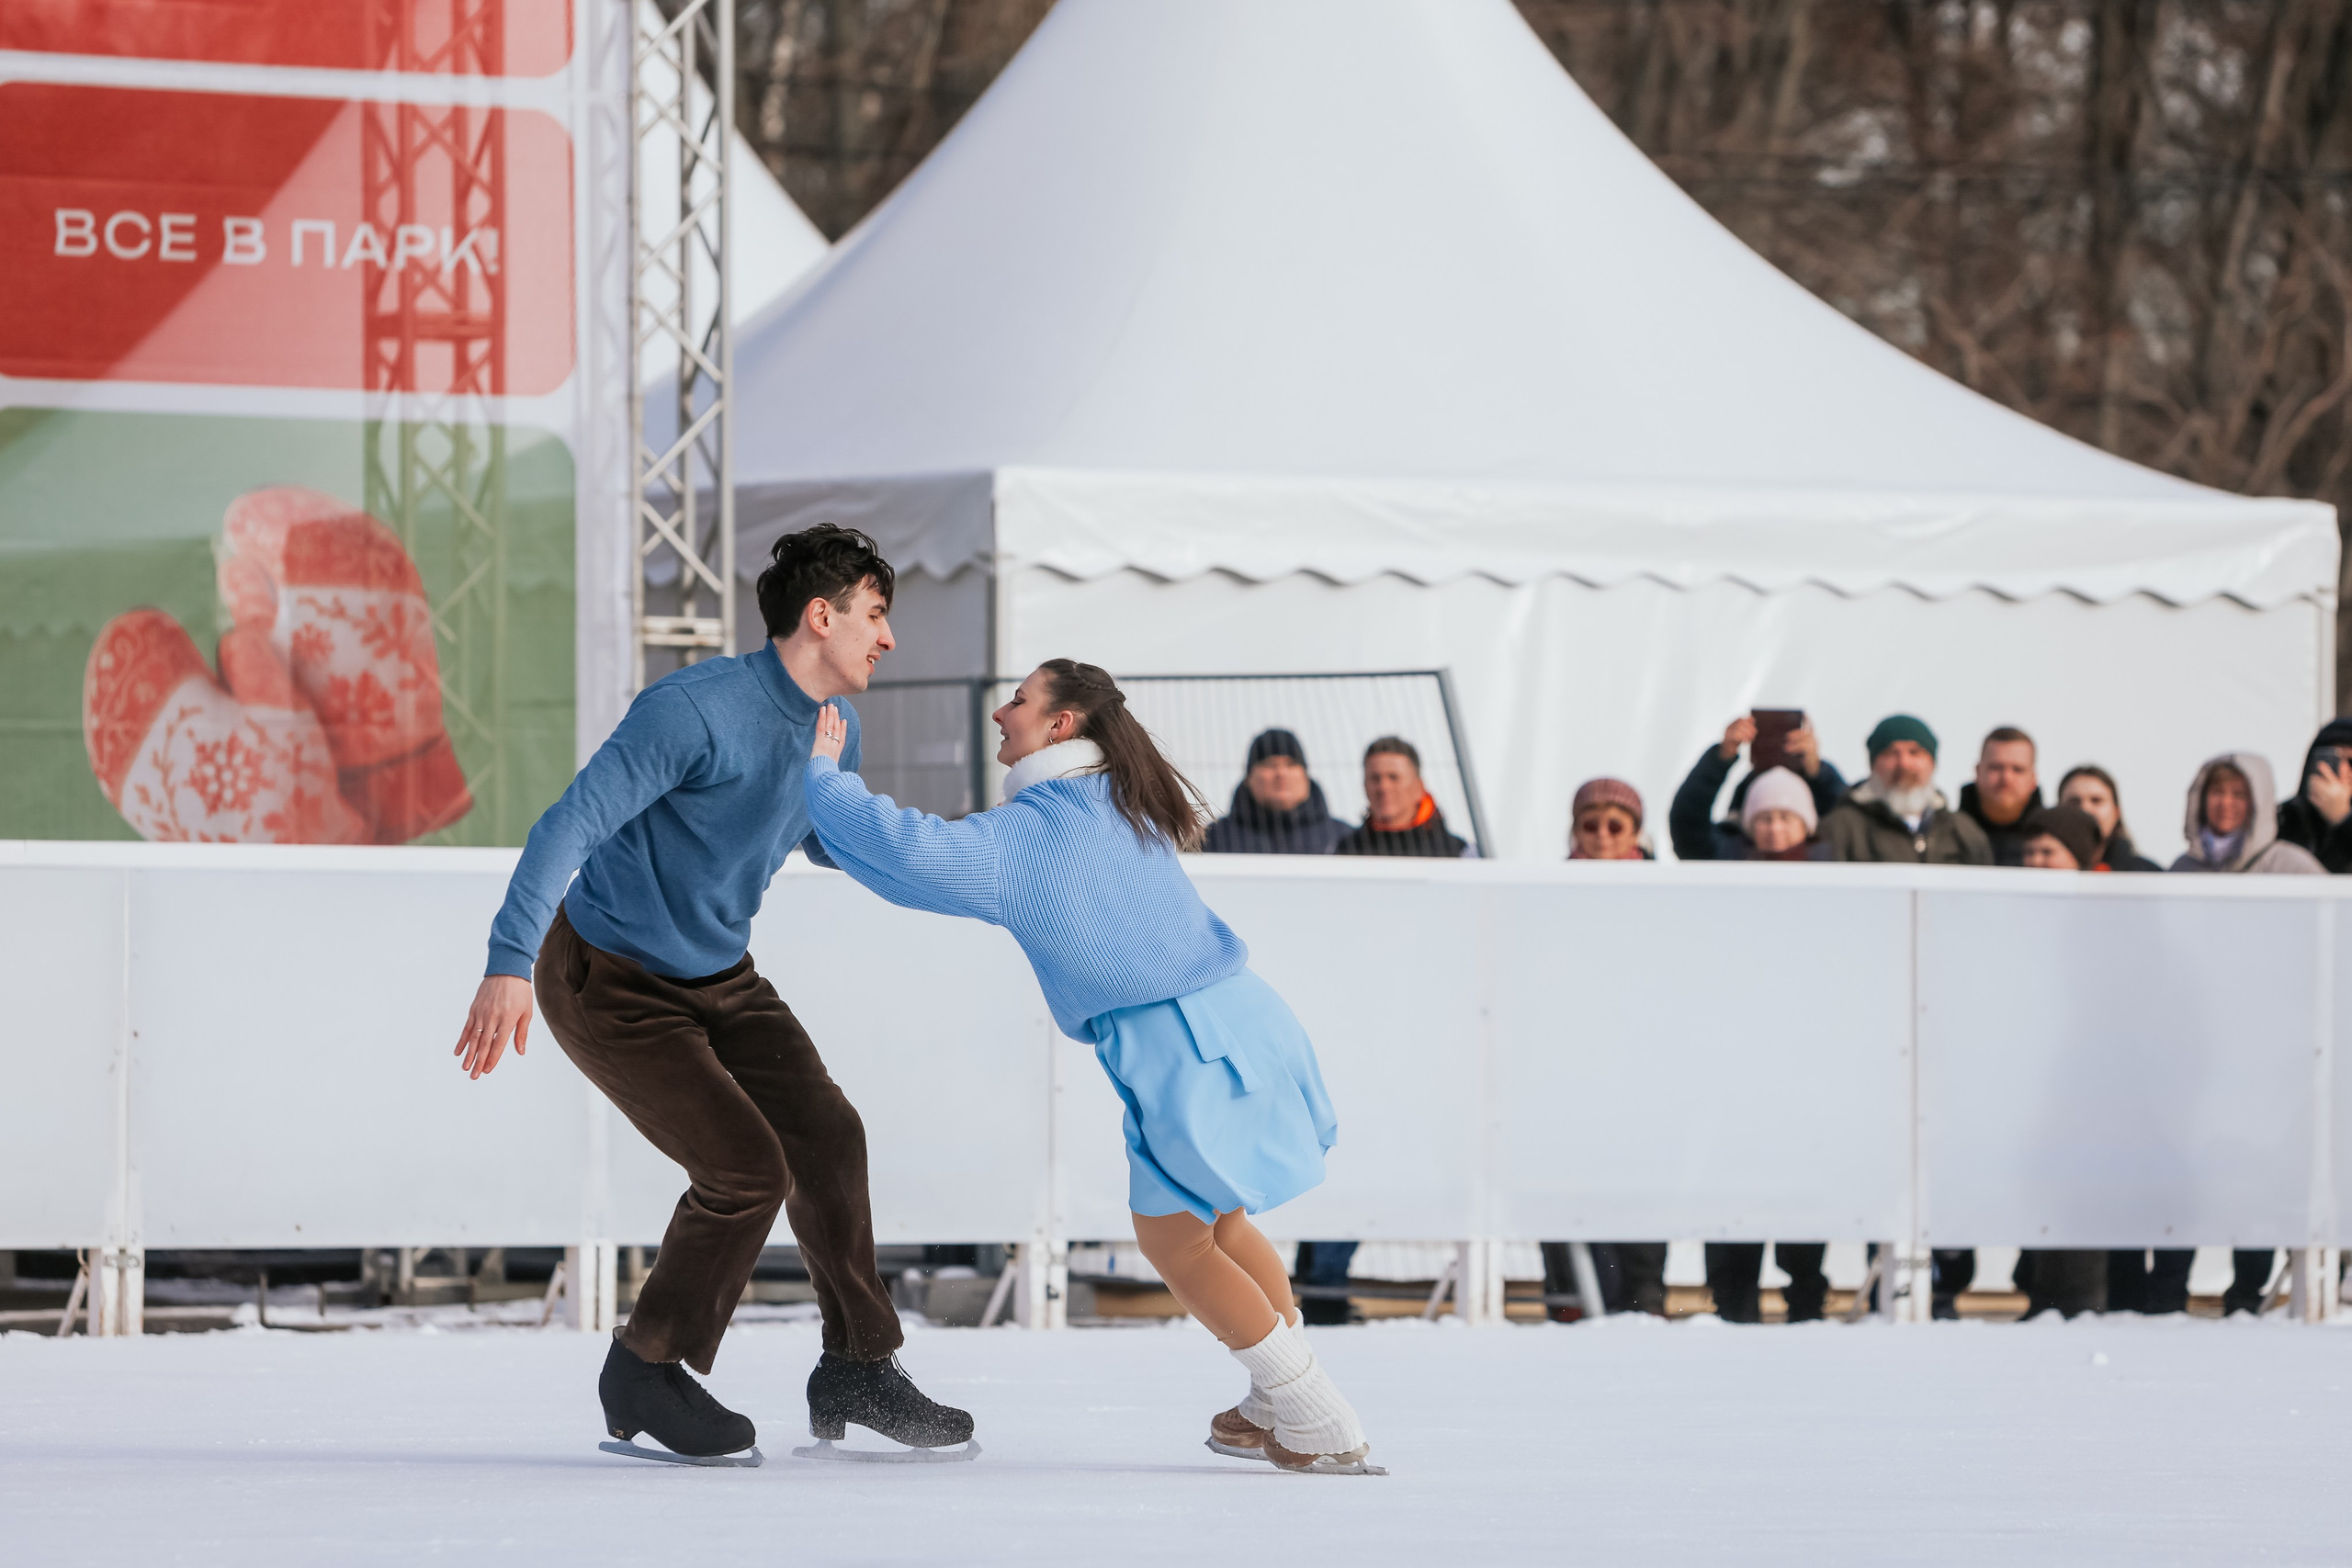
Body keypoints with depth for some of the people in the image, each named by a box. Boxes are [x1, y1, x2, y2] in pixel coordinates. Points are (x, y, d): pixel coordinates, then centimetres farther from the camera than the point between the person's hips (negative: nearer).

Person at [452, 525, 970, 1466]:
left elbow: (827, 840, 21)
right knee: (746, 1170, -16)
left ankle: (857, 1370, 19)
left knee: (824, 1137, 4)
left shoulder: (835, 727, -1)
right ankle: (645, 1374, 2)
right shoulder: (696, 710, -28)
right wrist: (509, 964, -41)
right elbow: (572, 825, -32)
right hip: (609, 986, -8)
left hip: (717, 975, 8)